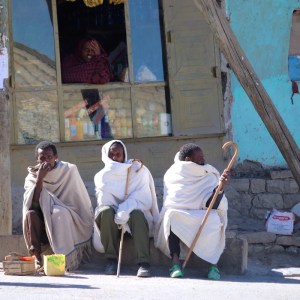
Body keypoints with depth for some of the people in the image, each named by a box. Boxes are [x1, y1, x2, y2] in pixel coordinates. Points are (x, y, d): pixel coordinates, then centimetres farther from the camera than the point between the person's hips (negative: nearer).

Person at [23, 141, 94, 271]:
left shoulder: (69, 170, -5)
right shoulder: (32, 177, -1)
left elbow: (83, 202, -3)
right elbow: (32, 205, -17)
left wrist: (88, 225, -6)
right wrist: (39, 179, -23)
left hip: (68, 220, -2)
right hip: (43, 221, 2)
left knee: (58, 213, -34)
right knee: (30, 214, -28)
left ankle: (65, 259, -34)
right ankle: (37, 257, -30)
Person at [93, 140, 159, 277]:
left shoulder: (139, 170, 4)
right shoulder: (102, 176, 10)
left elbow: (143, 199, -8)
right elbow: (104, 201, -3)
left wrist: (124, 211, -24)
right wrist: (119, 213, -21)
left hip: (134, 211, -1)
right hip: (112, 217, 2)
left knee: (137, 214, -36)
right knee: (105, 212, -32)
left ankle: (144, 262, -46)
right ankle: (111, 260, -26)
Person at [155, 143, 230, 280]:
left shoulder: (208, 176, 2)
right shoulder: (172, 174, 2)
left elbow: (211, 204, -13)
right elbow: (168, 202, 2)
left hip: (202, 218, 1)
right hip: (177, 214, 0)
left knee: (213, 218, -31)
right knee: (171, 216, -34)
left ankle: (213, 264, -32)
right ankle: (175, 262, -40)